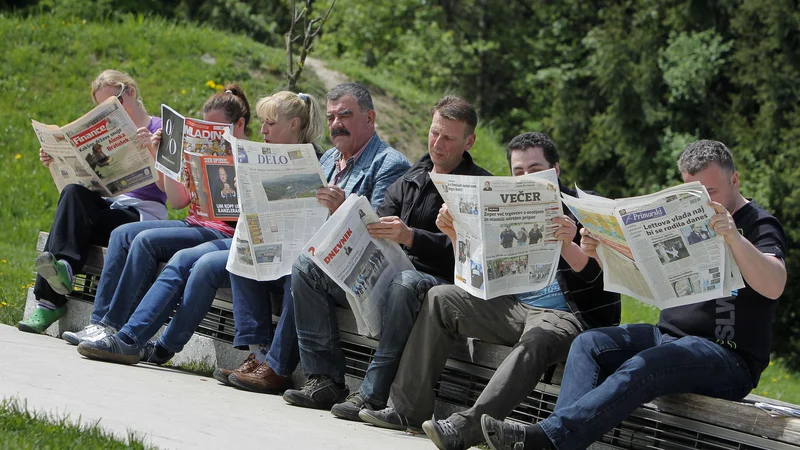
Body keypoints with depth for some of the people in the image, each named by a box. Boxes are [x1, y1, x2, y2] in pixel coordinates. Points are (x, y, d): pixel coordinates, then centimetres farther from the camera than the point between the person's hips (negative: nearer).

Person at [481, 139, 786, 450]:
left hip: (728, 355, -8)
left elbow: (774, 288, -24)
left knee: (641, 368, -33)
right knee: (588, 344, -12)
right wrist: (601, 253, -1)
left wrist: (735, 238, -38)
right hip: (667, 335, 8)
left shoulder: (759, 225, -5)